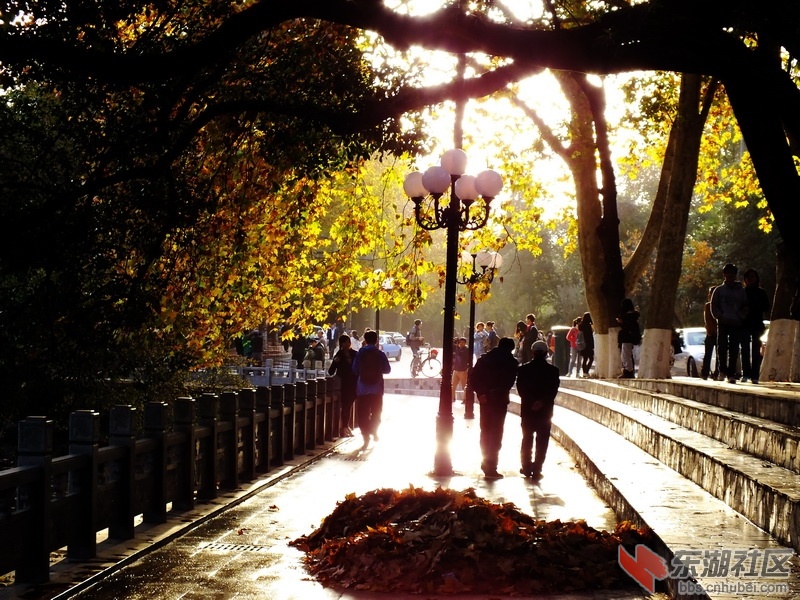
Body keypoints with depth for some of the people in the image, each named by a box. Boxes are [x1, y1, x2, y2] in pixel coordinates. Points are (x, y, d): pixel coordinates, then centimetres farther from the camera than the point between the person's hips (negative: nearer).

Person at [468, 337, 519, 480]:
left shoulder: (484, 359, 7)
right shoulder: (511, 362, -5)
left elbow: (473, 377, -2)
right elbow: (509, 382, -16)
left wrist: (481, 393, -4)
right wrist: (496, 392, -10)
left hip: (485, 399, 4)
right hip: (499, 400, -4)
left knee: (485, 431, 17)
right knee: (496, 433, 0)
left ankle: (486, 461, 28)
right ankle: (491, 468, -2)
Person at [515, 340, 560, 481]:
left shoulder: (523, 369, -2)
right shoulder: (553, 370, -5)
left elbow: (520, 389, -5)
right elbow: (554, 390, -12)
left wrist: (530, 402, -4)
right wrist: (542, 402, -14)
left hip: (527, 410, 2)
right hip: (545, 411, -2)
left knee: (527, 439, 16)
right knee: (542, 442, 3)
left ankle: (527, 467, 21)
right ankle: (536, 471, -1)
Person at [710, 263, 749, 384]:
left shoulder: (741, 291, 13)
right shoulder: (719, 290, 11)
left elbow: (745, 308, 13)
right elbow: (714, 307, 7)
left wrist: (740, 317, -4)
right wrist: (721, 317, -7)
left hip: (737, 324, 1)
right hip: (723, 324, -1)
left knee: (734, 349, -3)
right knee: (722, 346, -10)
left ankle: (731, 374, -3)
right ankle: (723, 369, 6)